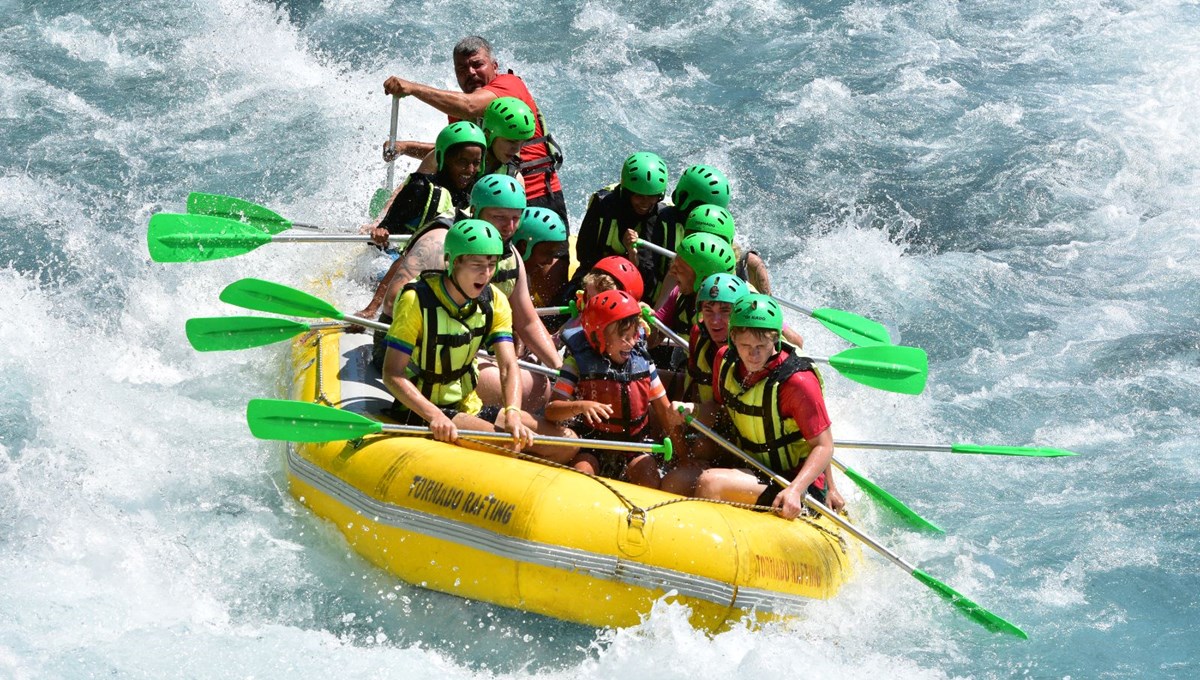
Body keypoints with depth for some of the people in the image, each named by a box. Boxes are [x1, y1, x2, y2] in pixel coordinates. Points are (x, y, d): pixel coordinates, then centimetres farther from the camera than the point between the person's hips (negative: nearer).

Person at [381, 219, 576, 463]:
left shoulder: (495, 302, 1)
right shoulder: (417, 301, -17)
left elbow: (508, 366, -9)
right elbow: (392, 374, -20)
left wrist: (512, 414, -29)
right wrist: (435, 416, -35)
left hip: (469, 408, 7)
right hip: (421, 411, -6)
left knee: (565, 446, -7)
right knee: (506, 445, -31)